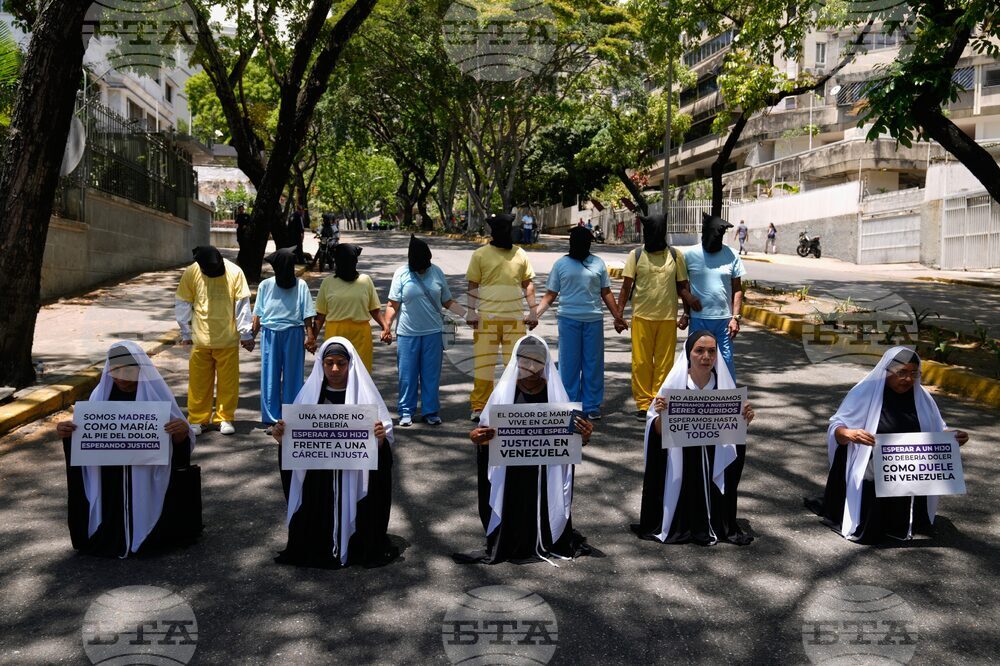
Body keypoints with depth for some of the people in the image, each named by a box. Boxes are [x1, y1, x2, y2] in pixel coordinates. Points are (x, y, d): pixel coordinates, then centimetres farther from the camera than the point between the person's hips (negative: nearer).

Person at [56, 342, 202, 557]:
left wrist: (182, 430, -29)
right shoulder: (102, 394, 3)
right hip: (110, 480, 3)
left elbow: (178, 442, -5)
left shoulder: (156, 393, -4)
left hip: (148, 480, -2)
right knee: (109, 539, -1)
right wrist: (67, 432, -13)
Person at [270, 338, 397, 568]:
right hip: (318, 480, 2)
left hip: (355, 478, -1)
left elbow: (381, 443, -4)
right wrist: (282, 439, -15)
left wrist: (380, 439, -26)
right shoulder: (310, 394, 4)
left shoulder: (365, 394, -1)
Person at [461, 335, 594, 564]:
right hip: (511, 473, 0)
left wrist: (583, 436, -18)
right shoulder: (505, 391, -2)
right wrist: (478, 438, -21)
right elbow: (488, 431, 1)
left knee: (543, 512, 5)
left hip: (546, 471, 0)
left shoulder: (555, 392, 0)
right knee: (512, 515, 4)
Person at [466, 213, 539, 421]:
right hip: (486, 318, -2)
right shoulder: (480, 255, 2)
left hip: (515, 318, 2)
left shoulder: (520, 254, 11)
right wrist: (471, 311, -7)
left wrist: (532, 311, 7)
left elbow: (528, 284, 15)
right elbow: (473, 285, 2)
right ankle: (479, 407, 9)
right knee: (483, 363, 0)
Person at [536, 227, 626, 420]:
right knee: (569, 363, 2)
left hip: (594, 319, 1)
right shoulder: (561, 264, 6)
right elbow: (550, 294, 5)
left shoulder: (598, 263, 9)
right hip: (569, 319, -1)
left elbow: (606, 293, 13)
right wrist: (535, 313, -7)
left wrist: (617, 316, 9)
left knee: (593, 363, 5)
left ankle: (592, 406, 13)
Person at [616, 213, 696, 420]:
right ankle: (643, 404, 10)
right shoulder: (636, 255, 2)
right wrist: (619, 314, -4)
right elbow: (626, 287, 3)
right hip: (642, 317, -1)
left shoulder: (675, 256, 5)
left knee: (664, 363, 3)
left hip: (668, 318, 1)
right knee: (641, 362, 1)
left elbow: (682, 286, 9)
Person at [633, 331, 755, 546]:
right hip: (680, 461, -2)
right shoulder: (674, 384, -9)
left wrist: (745, 420, -14)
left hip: (714, 462, 2)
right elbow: (659, 433, -6)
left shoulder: (724, 385, -3)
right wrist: (660, 415, -25)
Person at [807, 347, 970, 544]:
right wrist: (849, 434, -32)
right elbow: (836, 428, -8)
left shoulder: (920, 396, 6)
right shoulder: (866, 391, -6)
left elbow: (937, 430, 15)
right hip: (872, 467, -4)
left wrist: (953, 435, -8)